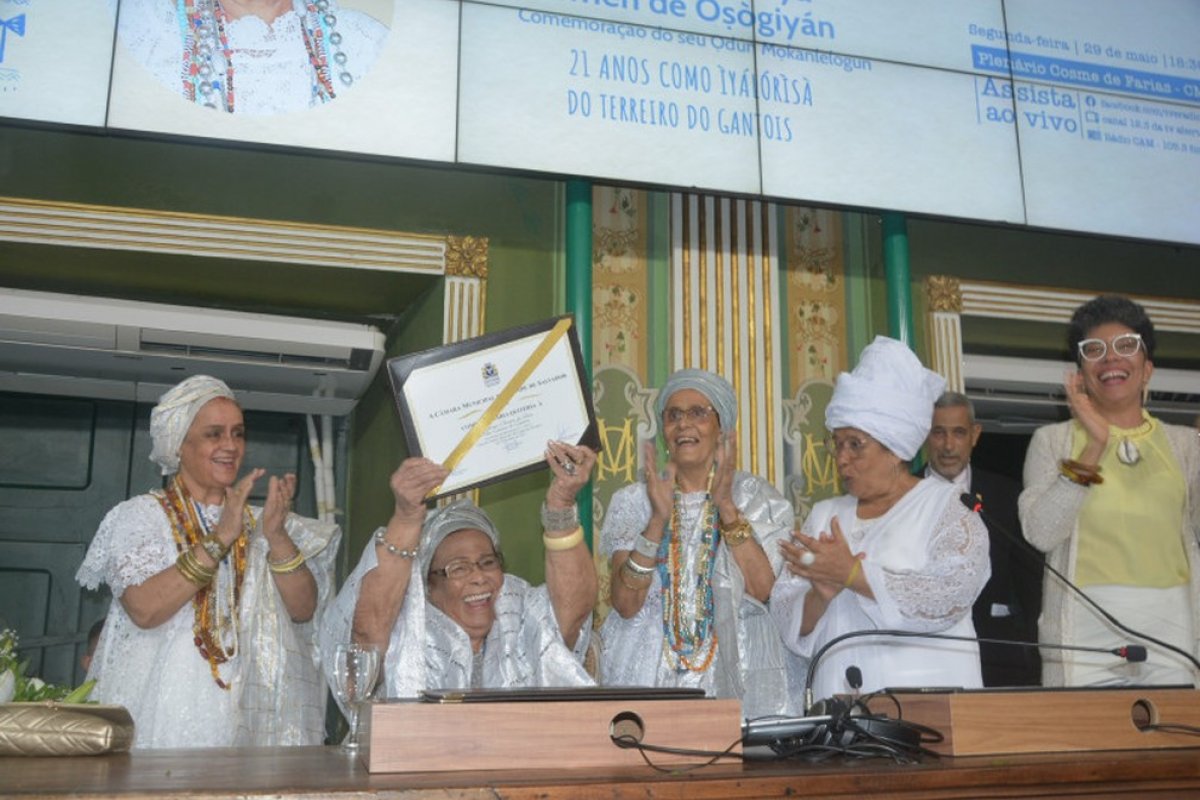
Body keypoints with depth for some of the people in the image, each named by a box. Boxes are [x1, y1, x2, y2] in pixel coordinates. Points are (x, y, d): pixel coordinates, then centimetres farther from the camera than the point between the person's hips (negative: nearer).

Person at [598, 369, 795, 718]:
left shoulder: (757, 497, 7)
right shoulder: (633, 501, 7)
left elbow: (762, 588, -8)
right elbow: (626, 604, -5)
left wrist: (725, 505, -12)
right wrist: (659, 518, -13)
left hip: (735, 677, 0)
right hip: (649, 675, 1)